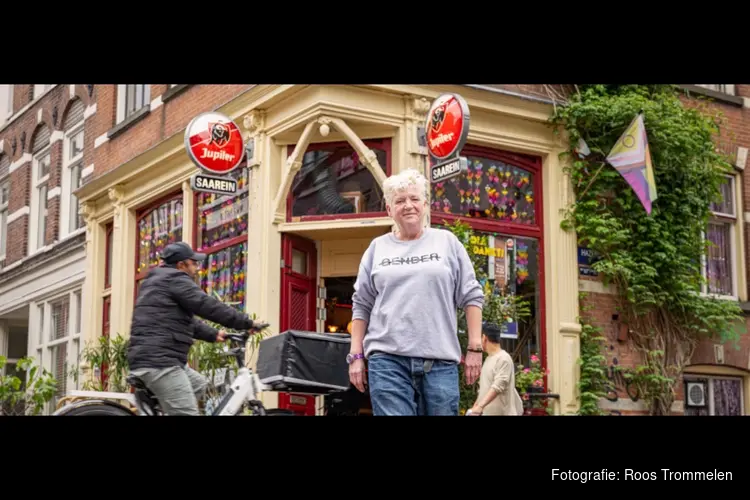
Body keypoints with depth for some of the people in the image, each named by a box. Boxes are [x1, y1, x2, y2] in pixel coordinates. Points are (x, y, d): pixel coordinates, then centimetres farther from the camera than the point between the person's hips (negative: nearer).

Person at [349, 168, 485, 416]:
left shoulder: (447, 242, 9)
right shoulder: (377, 248, 12)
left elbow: (471, 296, 8)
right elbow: (362, 306, 13)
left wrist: (475, 347, 1)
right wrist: (356, 355, 7)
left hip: (440, 360, 0)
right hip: (387, 360, 0)